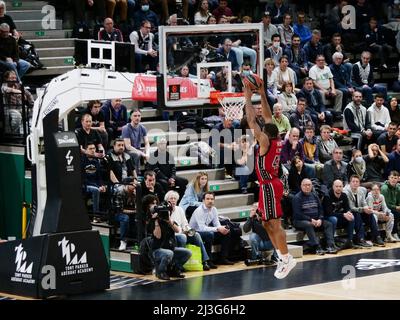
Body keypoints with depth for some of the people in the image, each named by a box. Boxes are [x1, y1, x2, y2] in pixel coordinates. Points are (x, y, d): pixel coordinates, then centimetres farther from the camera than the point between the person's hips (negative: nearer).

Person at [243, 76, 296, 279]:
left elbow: (251, 121, -15)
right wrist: (262, 94, 15)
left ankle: (287, 258, -10)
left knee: (274, 224, -9)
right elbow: (268, 116, 15)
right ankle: (282, 257, 12)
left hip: (269, 187, -9)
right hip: (271, 185, 9)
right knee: (267, 224, 12)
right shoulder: (276, 141, 7)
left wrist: (248, 97, -9)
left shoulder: (265, 141, -14)